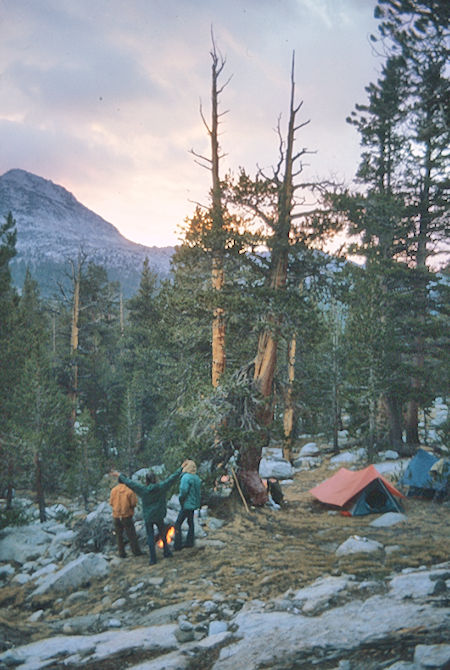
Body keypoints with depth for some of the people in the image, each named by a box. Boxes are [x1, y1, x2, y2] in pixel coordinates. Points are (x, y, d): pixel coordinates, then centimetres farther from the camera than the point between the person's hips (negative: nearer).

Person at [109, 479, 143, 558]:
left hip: (116, 516, 3)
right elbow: (134, 504, -12)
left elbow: (111, 503, 0)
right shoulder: (130, 490, -12)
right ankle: (137, 551, 13)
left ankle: (122, 553, 16)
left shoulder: (113, 490, -4)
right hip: (126, 516, -3)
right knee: (132, 534, 8)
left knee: (119, 535, 14)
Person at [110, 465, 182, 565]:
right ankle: (166, 552, 31)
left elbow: (129, 482, -7)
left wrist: (119, 475, 4)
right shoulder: (161, 487, -11)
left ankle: (153, 559, 6)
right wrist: (181, 469, 3)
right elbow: (172, 478, -6)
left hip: (148, 517, -1)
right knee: (163, 535, 21)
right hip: (159, 516, 1)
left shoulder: (142, 489, -13)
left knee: (150, 537, 7)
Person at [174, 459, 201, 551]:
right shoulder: (196, 477, 6)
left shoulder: (186, 477, -20)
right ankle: (190, 542, 28)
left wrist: (181, 500, -11)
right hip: (194, 504, 9)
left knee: (178, 524, -1)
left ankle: (177, 546, -1)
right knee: (190, 523, 20)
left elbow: (183, 491, -28)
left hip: (187, 505, -9)